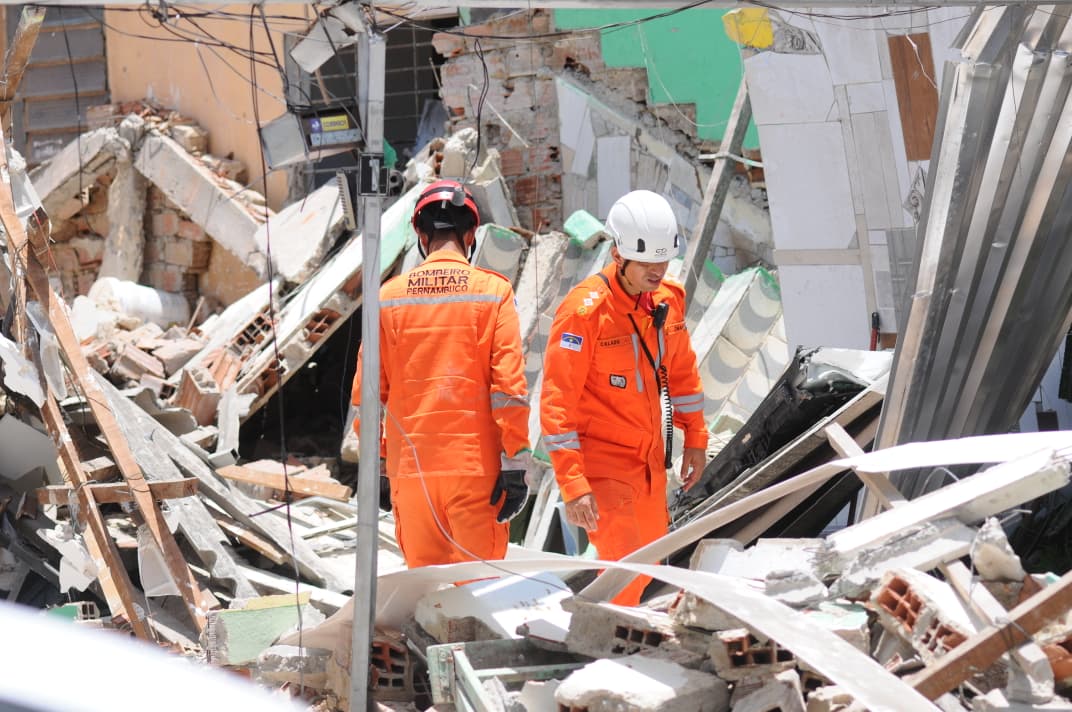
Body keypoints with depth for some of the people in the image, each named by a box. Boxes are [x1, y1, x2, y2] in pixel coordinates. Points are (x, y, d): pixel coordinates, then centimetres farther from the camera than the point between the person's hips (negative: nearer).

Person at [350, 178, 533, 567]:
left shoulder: (389, 297, 4)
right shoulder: (492, 291, -2)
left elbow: (367, 389, 6)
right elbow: (509, 384, -8)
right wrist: (515, 464, -6)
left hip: (410, 466, 3)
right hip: (475, 463, -2)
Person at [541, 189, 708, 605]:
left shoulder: (669, 299, -1)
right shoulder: (584, 310, -22)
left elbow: (681, 371, 16)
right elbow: (557, 402, -22)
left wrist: (694, 439, 15)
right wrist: (572, 484, -26)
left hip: (651, 458, 8)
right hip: (602, 460, -8)